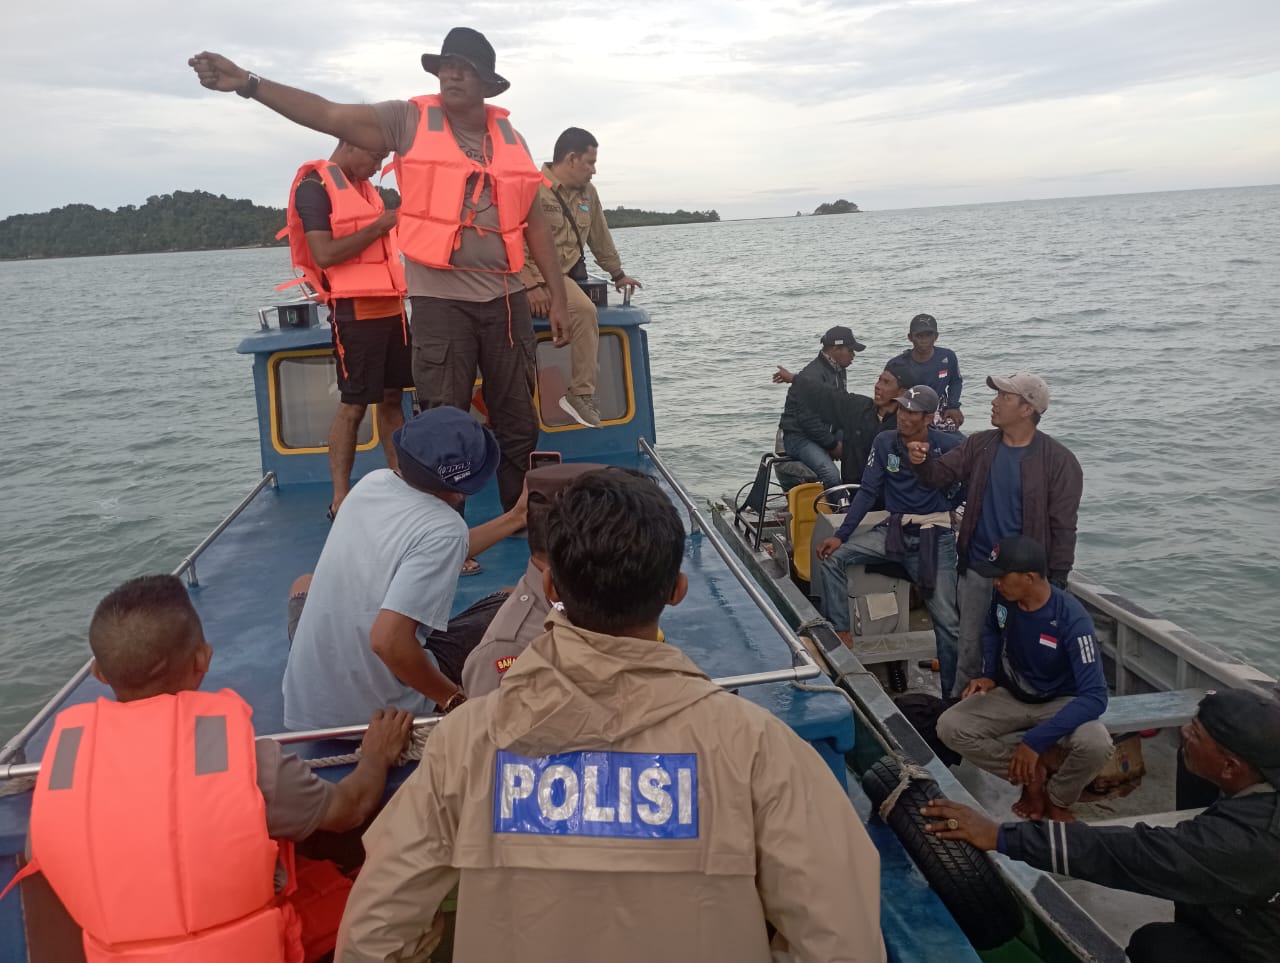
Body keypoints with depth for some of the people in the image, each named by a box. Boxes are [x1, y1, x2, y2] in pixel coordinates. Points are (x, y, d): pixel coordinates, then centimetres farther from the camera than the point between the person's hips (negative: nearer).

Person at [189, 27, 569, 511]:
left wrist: (558, 296, 9)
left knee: (518, 424, 11)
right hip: (440, 300, -3)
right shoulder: (410, 119, -1)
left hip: (506, 298, 3)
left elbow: (534, 222, 11)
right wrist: (248, 83, -22)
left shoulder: (510, 138, 8)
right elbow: (329, 115, -11)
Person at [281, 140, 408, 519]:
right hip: (355, 311, -8)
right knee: (353, 405, -5)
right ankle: (341, 500, 2)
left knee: (392, 397, 9)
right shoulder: (314, 187, -7)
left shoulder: (364, 187, 18)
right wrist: (381, 225, -16)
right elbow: (325, 254, -18)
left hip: (389, 306, 8)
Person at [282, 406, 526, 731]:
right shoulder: (443, 529, -25)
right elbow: (388, 641, -32)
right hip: (381, 714, -5)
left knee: (306, 584, 36)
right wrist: (453, 700, -17)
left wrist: (514, 519, 19)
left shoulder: (372, 483, -3)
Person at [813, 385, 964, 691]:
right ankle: (839, 632, -11)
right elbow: (868, 492, -2)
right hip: (894, 530, 3)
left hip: (935, 537, -3)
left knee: (948, 621, -6)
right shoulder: (885, 442, -1)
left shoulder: (949, 445, -8)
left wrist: (948, 503, 1)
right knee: (832, 558, -16)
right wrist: (841, 535, -10)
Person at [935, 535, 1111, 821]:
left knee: (1096, 744, -36)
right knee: (949, 727, -21)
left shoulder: (1072, 619, -30)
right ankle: (1031, 774, -1)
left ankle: (1057, 799, -3)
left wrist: (1036, 740, -39)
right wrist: (989, 675, -3)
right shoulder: (1003, 597, -14)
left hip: (1060, 701, -4)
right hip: (1011, 695, 4)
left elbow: (1095, 696, -34)